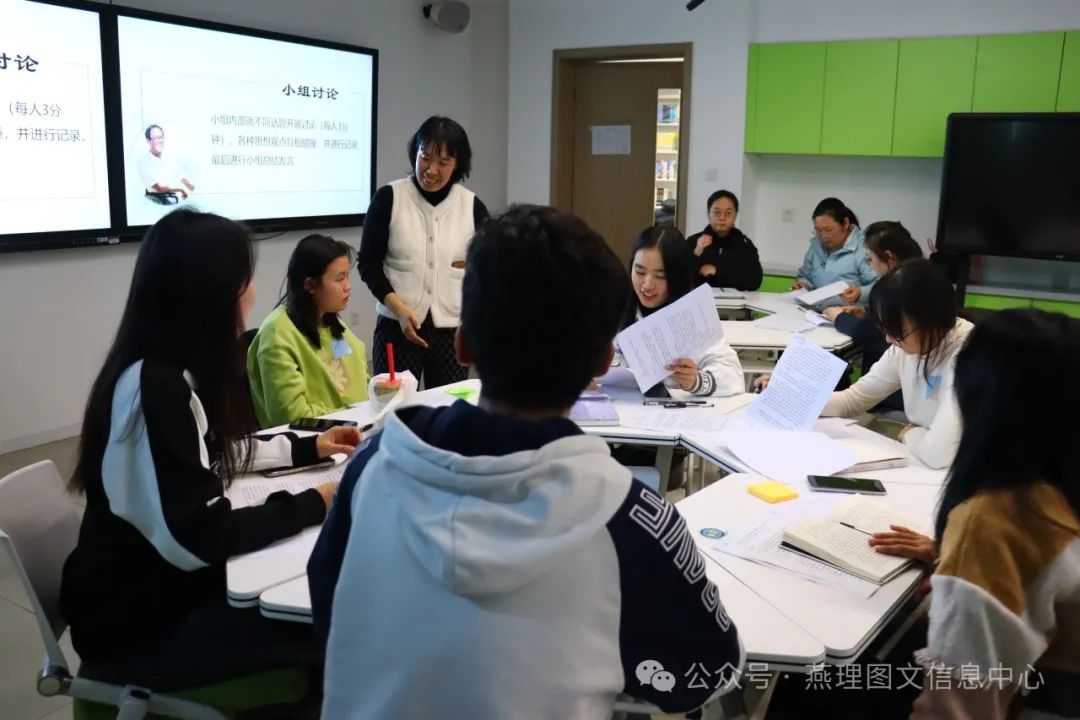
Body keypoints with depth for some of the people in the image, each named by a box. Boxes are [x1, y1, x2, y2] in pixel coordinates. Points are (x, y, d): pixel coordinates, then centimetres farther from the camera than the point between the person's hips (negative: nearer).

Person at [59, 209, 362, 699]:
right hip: (135, 619, -9)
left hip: (164, 581, 9)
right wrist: (315, 503, -19)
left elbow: (216, 454, 21)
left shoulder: (170, 370, 3)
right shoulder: (154, 386, -26)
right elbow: (197, 538, -29)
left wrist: (308, 448, 18)